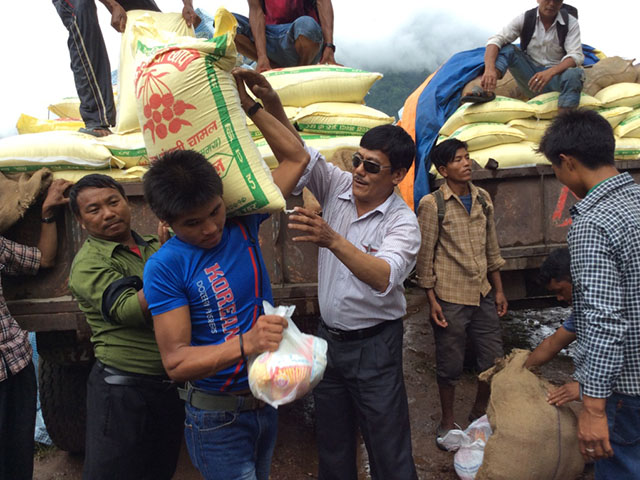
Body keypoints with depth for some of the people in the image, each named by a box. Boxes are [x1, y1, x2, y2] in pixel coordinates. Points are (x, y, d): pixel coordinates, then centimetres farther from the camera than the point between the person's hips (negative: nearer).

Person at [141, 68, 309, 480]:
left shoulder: (242, 222, -4)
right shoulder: (165, 267, -19)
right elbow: (176, 361, -23)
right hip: (217, 415, -5)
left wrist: (253, 105, 2)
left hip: (267, 399, 6)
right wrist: (244, 344, -38)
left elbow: (296, 157, 5)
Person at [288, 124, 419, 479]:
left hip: (373, 344, -5)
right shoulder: (337, 186, -4)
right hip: (328, 337, 5)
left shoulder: (402, 223, -17)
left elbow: (383, 278, -34)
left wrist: (333, 240, -46)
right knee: (331, 442, 21)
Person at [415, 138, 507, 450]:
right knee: (450, 366, 8)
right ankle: (447, 422, 30)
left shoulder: (482, 198, 6)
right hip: (450, 299, -5)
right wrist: (432, 301, -10)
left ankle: (479, 412, 37)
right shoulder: (432, 205, -10)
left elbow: (491, 247, 13)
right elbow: (425, 257, -9)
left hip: (483, 295, 5)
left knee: (494, 360, 12)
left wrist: (498, 290, 12)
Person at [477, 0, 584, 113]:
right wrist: (490, 69, -39)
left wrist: (550, 72, -38)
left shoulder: (571, 23, -5)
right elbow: (495, 40, -18)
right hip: (530, 75, 1)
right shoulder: (525, 19, -4)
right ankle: (485, 90, -44)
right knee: (508, 49, -20)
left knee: (575, 74, -33)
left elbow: (576, 56, -17)